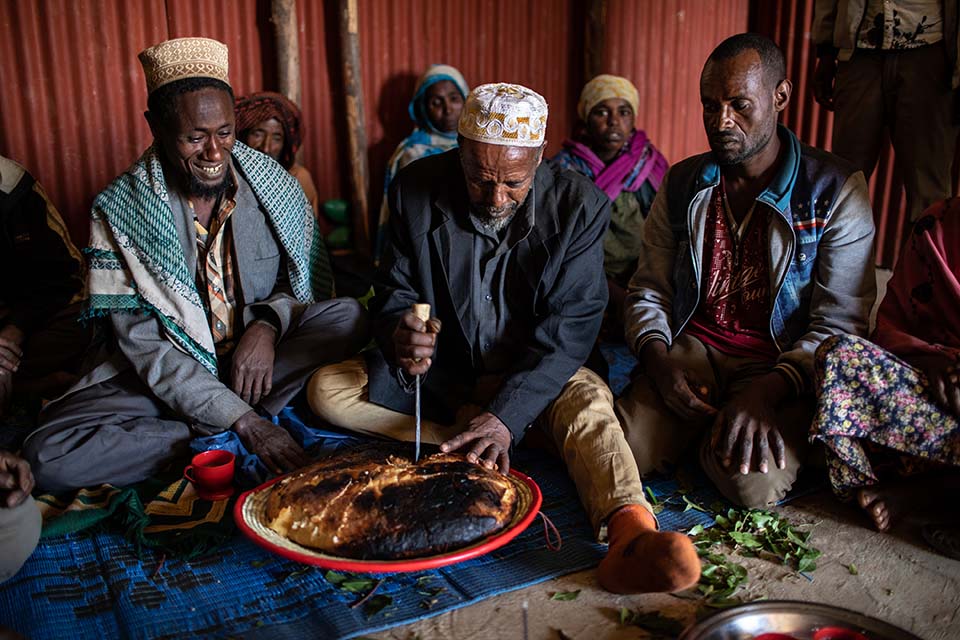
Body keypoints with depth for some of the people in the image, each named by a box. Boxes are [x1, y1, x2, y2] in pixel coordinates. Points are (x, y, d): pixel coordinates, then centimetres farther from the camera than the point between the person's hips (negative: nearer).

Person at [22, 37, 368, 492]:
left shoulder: (274, 186, -6)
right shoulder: (120, 211, -13)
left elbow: (307, 282, 6)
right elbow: (142, 344, -16)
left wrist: (268, 323, -19)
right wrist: (242, 420, -26)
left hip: (261, 354, 2)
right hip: (165, 379, -2)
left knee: (348, 317, -23)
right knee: (47, 455, -24)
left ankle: (203, 429, -19)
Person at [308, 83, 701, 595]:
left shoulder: (579, 206, -15)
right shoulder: (416, 190, -10)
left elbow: (568, 328, -19)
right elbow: (394, 290, -3)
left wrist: (504, 415, -32)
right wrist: (399, 336, -30)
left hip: (532, 376, -2)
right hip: (440, 371, 3)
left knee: (589, 400, -34)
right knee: (326, 389, -17)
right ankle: (479, 442, -21)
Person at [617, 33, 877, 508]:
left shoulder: (836, 191, -4)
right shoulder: (681, 184, 8)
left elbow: (838, 325, -9)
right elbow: (648, 291, 9)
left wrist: (765, 393, -25)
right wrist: (659, 361, -12)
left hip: (782, 366, -2)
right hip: (691, 353, 3)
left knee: (752, 482, -28)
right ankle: (702, 430, 10)